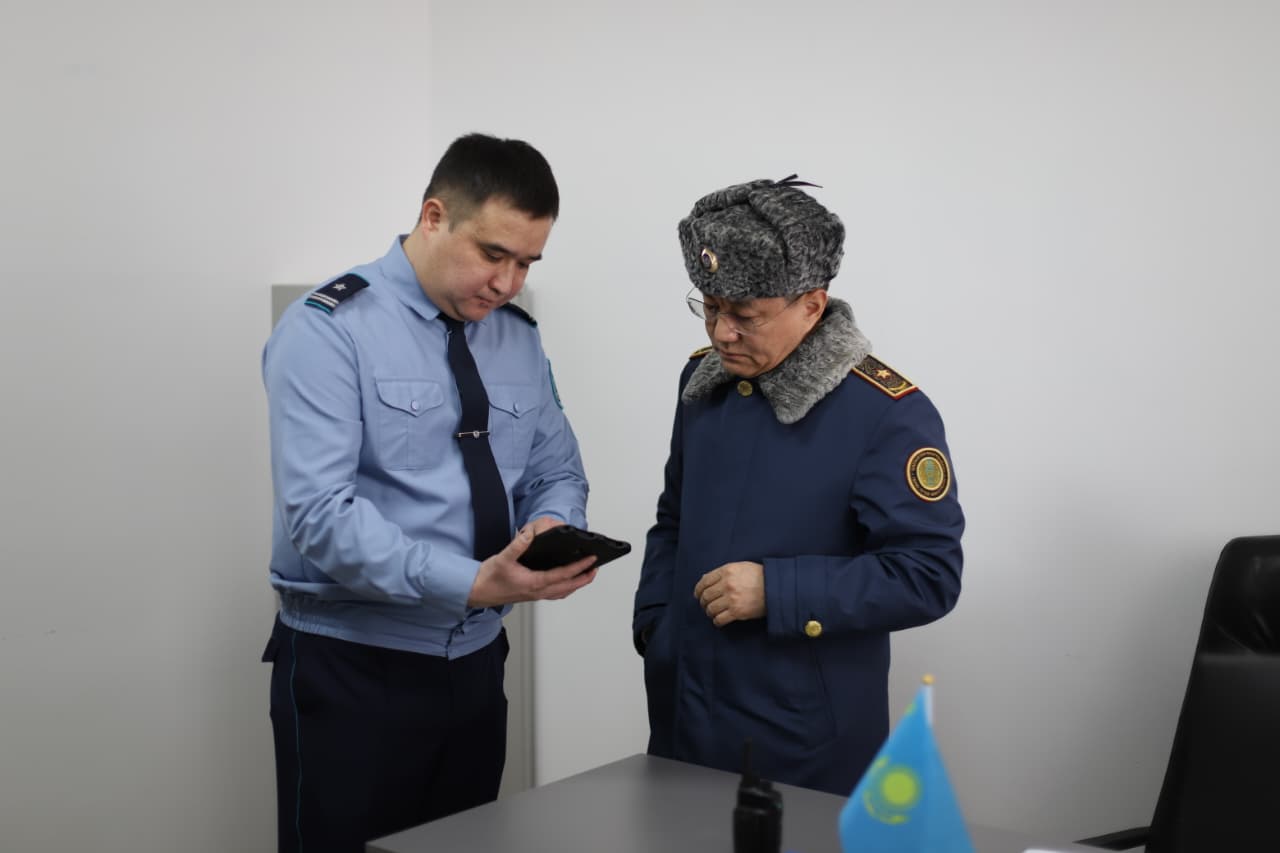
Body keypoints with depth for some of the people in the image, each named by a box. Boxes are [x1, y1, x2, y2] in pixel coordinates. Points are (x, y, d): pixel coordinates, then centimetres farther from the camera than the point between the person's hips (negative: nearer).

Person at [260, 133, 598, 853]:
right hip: (350, 671, -6)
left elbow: (558, 472, 13)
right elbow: (321, 515, -22)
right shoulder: (327, 331, -13)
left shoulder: (520, 338, 7)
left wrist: (551, 526, -11)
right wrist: (472, 583, -31)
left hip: (477, 665, 6)